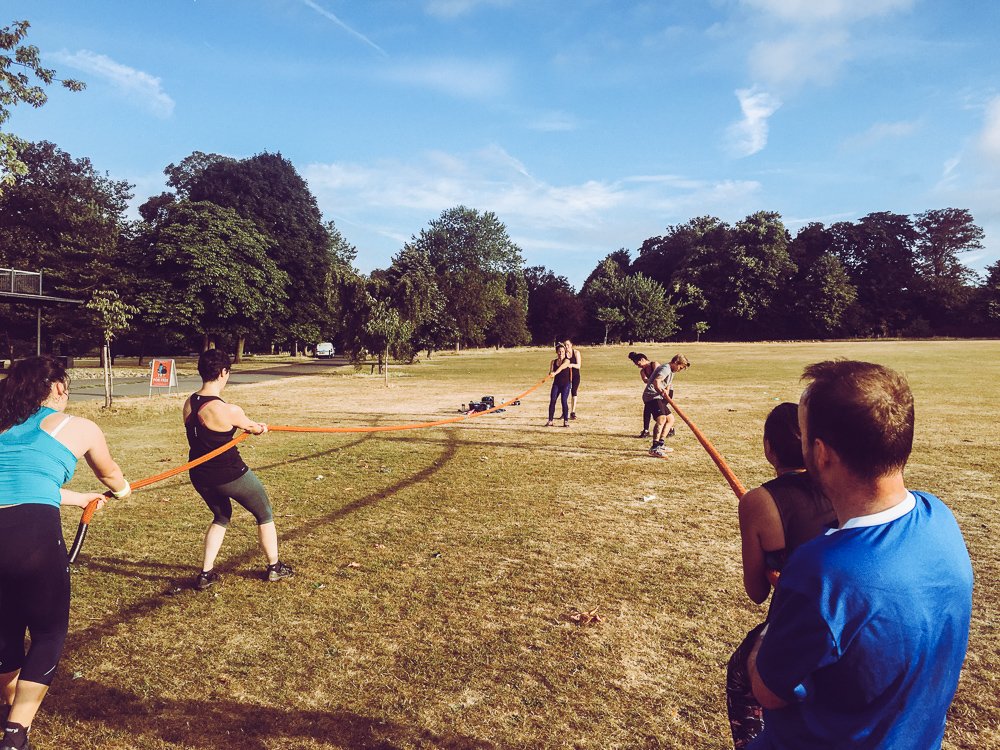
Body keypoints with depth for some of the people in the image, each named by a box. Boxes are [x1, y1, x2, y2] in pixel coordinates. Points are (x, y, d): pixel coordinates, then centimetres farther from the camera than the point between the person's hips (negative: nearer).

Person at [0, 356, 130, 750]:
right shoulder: (80, 428, 10)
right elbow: (109, 473, 30)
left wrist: (81, 498, 50)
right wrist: (122, 489, 54)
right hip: (34, 534, -5)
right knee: (49, 633, 14)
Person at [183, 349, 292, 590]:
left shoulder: (189, 404, -3)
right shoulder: (228, 410, -24)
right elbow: (254, 428, -4)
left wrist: (252, 425, 13)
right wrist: (261, 427, 20)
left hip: (200, 476, 7)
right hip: (230, 475, -7)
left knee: (221, 517, 30)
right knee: (264, 515, 17)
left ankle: (206, 574, 25)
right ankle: (274, 567, 30)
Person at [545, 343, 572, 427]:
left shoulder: (566, 361, -7)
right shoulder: (553, 362, 6)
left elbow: (561, 367, -27)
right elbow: (551, 373, -1)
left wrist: (555, 373, -45)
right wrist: (551, 374, -25)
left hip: (566, 383, -3)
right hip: (556, 383, 4)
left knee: (564, 401, -11)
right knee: (552, 400, -5)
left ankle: (566, 421, -2)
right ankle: (550, 420, 1)